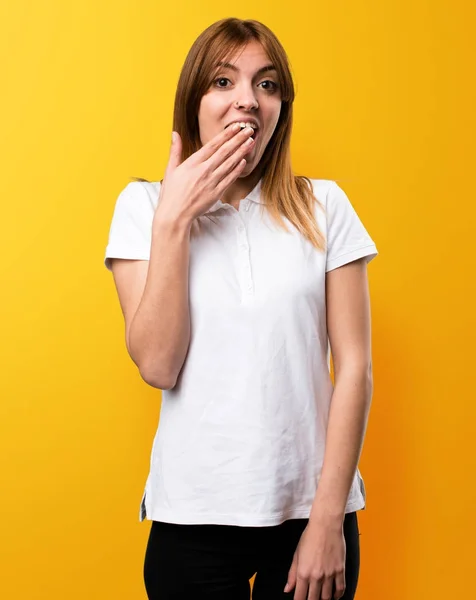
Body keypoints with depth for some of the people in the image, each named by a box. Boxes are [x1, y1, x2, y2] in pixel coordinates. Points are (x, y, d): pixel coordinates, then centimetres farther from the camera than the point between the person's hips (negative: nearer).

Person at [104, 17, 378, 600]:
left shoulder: (324, 206, -1)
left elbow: (354, 367, -3)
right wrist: (174, 219, -16)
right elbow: (157, 365, -11)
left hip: (308, 508, 1)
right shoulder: (144, 204, -2)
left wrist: (328, 515, -7)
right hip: (193, 519, 0)